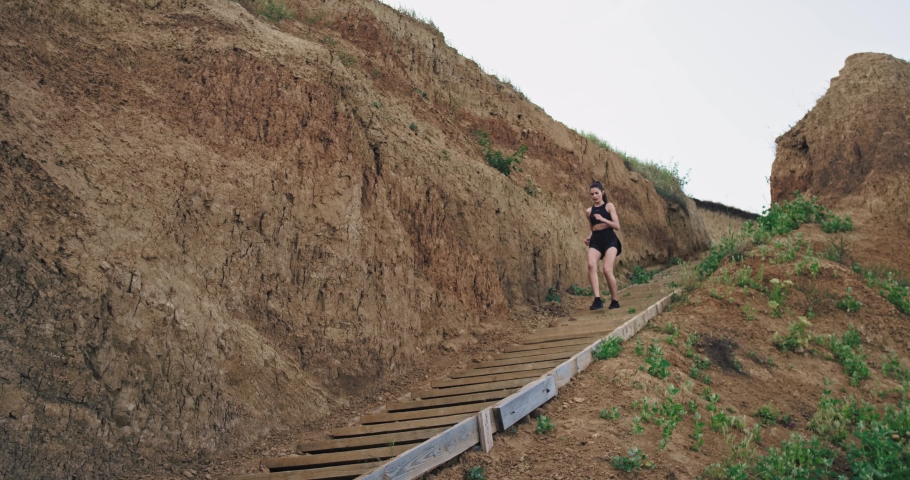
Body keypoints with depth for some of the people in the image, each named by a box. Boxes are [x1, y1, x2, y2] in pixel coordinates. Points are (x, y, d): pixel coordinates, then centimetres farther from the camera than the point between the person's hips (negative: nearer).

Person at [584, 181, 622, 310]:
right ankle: (597, 299, -32)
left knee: (607, 270, -18)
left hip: (609, 239, -3)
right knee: (591, 265, -27)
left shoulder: (609, 206, 5)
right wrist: (589, 237, 4)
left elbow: (617, 226, -3)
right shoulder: (589, 211, 16)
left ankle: (615, 301, 2)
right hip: (595, 241, 3)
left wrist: (602, 219, -17)